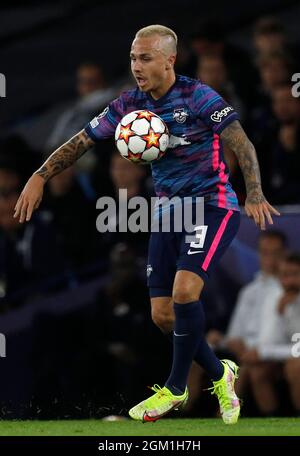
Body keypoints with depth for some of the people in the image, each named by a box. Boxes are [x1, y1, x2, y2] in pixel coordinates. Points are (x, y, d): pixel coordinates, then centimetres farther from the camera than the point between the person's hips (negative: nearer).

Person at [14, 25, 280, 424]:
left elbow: (241, 144, -17)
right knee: (163, 315, 1)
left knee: (184, 290, -25)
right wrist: (40, 177, -6)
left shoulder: (198, 97, -14)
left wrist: (254, 194, -31)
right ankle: (220, 375, 23)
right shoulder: (129, 105, 2)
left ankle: (176, 388, -7)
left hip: (213, 207, -6)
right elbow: (81, 142, 6)